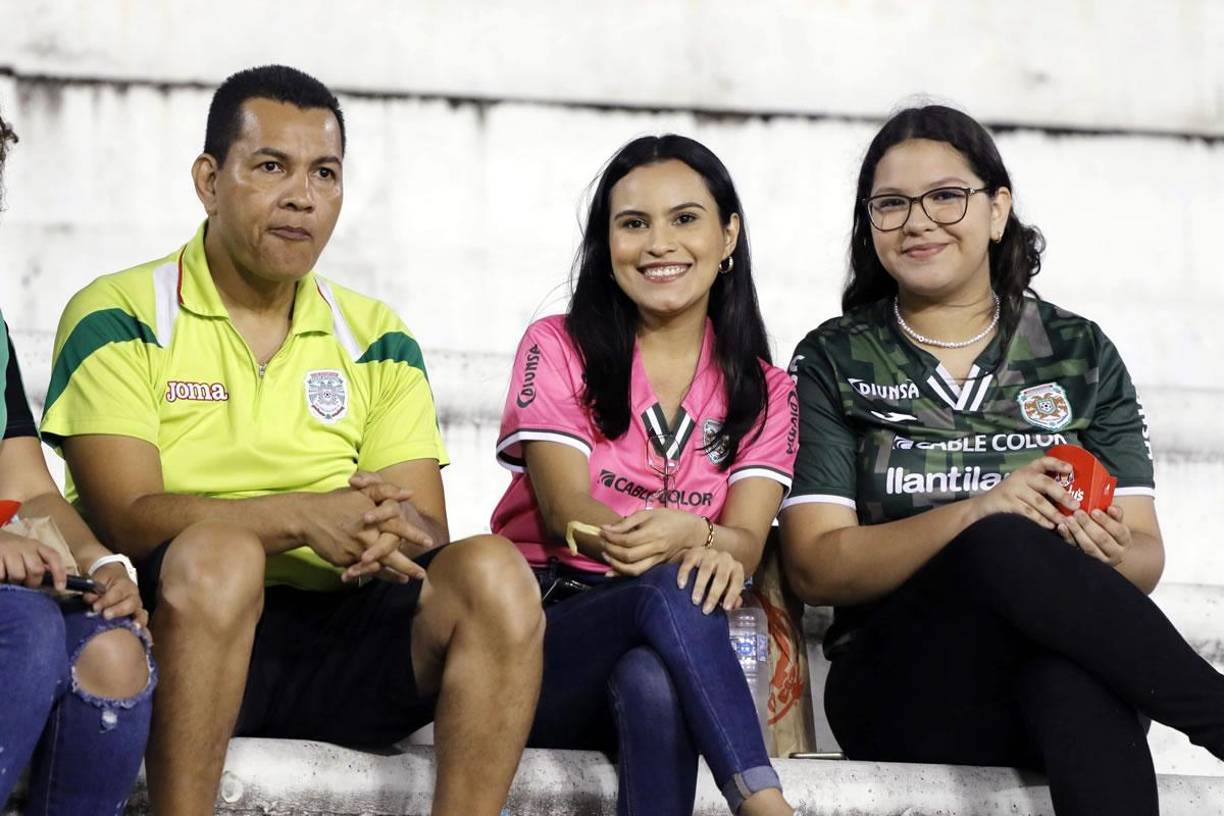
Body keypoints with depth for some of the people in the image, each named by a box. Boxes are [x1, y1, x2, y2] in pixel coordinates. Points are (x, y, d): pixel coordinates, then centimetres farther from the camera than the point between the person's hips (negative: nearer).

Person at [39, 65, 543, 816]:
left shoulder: (377, 340, 16)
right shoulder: (119, 319, 3)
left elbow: (429, 530, 7)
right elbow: (129, 517, -9)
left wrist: (396, 528, -19)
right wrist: (302, 516, -23)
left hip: (340, 633, 4)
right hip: (186, 625, -4)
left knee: (494, 573, -23)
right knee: (217, 547, -36)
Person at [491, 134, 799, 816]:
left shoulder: (764, 392, 14)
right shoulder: (559, 348, 8)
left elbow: (744, 541, -4)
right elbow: (564, 508, -8)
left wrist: (688, 538, -32)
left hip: (665, 651, 2)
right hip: (545, 626, -1)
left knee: (652, 682, -38)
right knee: (667, 591, -37)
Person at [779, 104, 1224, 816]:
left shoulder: (1080, 352, 14)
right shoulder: (833, 363, 9)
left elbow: (1147, 558, 10)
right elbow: (815, 569, -2)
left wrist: (1114, 551, -16)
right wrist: (975, 513, -18)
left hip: (1061, 675, 1)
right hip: (902, 689, -1)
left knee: (1076, 672, -39)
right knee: (1003, 546, -35)